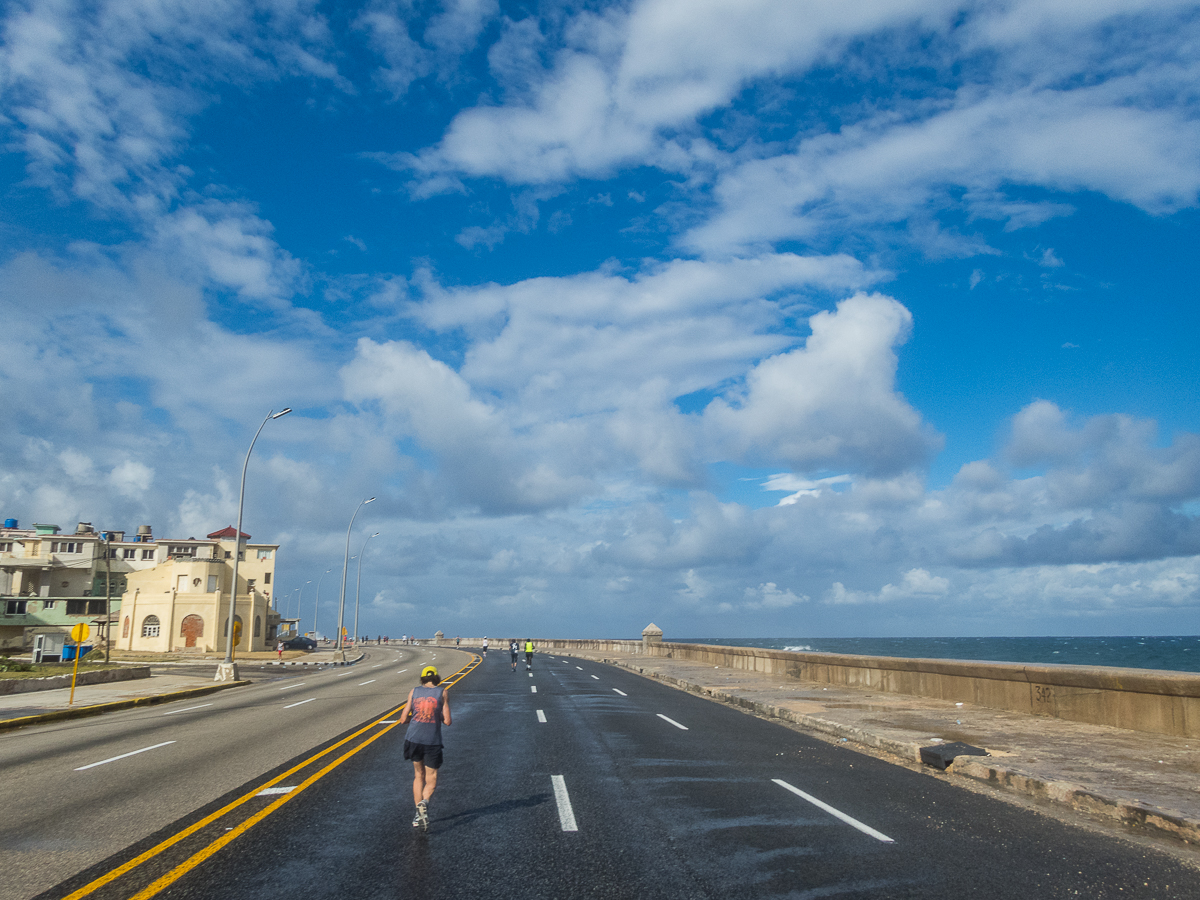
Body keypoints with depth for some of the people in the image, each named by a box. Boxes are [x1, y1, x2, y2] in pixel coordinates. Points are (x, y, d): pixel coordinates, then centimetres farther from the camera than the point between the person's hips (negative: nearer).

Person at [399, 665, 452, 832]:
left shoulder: (414, 692, 6)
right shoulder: (442, 692, 2)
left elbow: (403, 719, 4)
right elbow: (447, 721, -3)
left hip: (413, 739, 2)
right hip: (432, 741, -2)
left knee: (418, 776, 19)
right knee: (431, 779, 8)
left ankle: (418, 813, 13)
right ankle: (424, 802, -21)